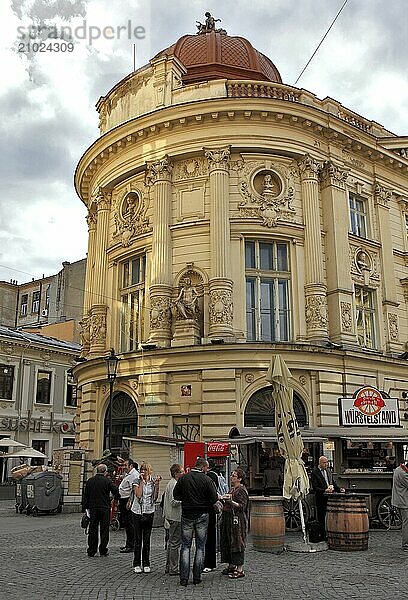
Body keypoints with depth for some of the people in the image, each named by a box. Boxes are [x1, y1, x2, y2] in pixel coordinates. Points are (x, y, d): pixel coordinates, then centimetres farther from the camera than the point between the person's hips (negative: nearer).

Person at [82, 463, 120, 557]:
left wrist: (85, 507, 11)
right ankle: (103, 551, 6)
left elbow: (85, 496, 5)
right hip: (105, 508, -3)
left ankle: (91, 551, 10)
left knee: (92, 529, 9)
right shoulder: (107, 481, -7)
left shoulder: (90, 481, 3)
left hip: (93, 508, 3)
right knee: (104, 530, 5)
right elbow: (116, 492, -6)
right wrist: (116, 497, 16)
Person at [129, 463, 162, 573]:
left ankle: (146, 564, 15)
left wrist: (157, 484, -12)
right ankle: (137, 564, 10)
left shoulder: (153, 481, 3)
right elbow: (138, 495, -18)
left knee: (147, 539, 5)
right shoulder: (137, 481, -4)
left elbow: (155, 498, -4)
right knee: (138, 539, 0)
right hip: (137, 512, -2)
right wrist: (142, 481, -17)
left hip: (149, 512, 2)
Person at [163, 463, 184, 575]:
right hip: (175, 518, -11)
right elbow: (174, 502, -23)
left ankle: (168, 567, 23)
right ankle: (173, 569, 0)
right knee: (175, 543, -5)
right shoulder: (174, 485, -17)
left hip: (171, 517, 11)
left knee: (171, 542, 16)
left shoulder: (172, 483, 16)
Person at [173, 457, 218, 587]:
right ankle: (197, 577, 11)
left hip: (187, 515, 2)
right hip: (202, 516, -2)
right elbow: (214, 499, -11)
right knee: (200, 547, 9)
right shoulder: (206, 480, -10)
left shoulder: (183, 478, -2)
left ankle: (184, 577, 3)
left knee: (185, 547, 7)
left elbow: (176, 495, 3)